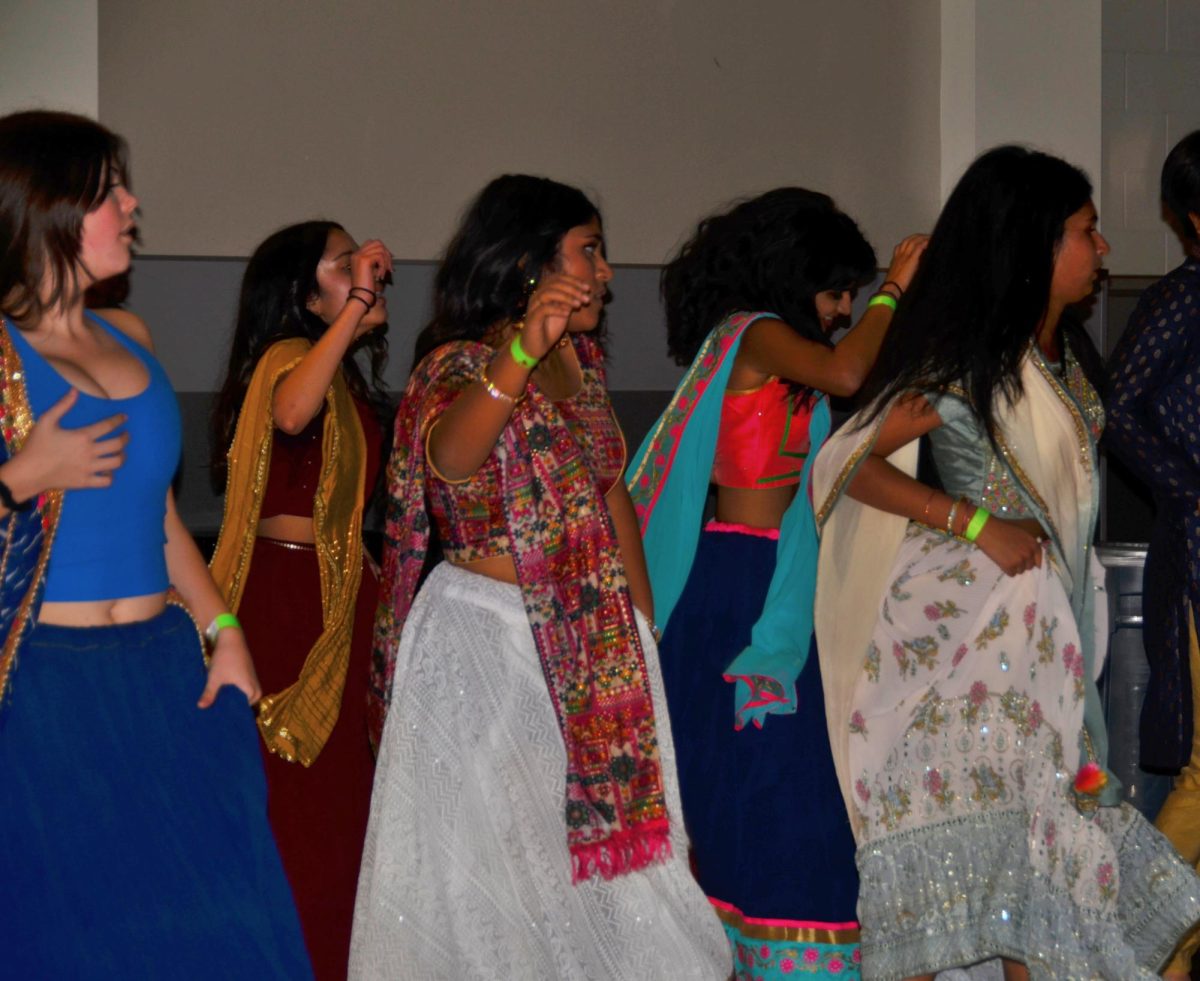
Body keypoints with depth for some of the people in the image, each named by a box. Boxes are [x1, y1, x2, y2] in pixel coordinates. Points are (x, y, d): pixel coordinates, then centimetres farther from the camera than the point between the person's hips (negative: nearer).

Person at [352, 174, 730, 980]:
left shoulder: (581, 357, 10)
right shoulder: (461, 365, -14)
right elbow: (448, 455, -37)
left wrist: (644, 624, 13)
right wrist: (522, 349, -53)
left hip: (594, 640, 7)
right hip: (490, 640, -7)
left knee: (599, 838, 10)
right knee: (496, 860, 0)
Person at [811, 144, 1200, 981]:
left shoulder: (1064, 355, 10)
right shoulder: (963, 365, -14)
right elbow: (851, 463, -17)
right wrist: (977, 523, -19)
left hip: (1042, 623, 8)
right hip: (964, 619, -8)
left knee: (1043, 818, 9)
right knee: (958, 821, -6)